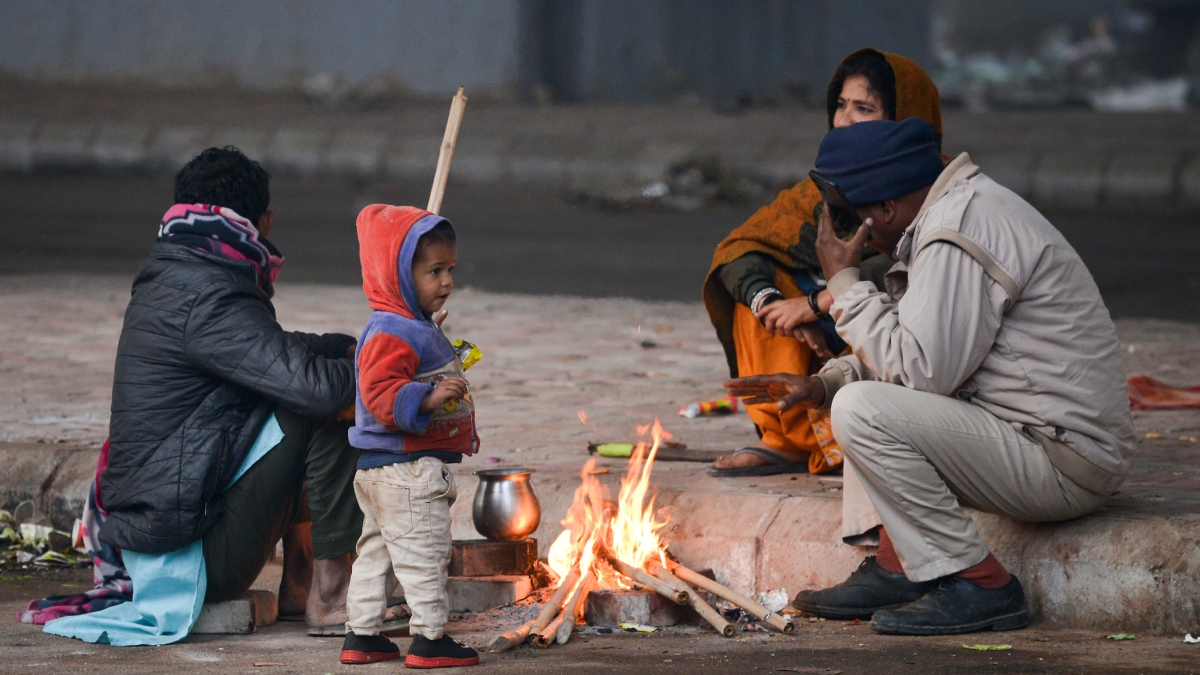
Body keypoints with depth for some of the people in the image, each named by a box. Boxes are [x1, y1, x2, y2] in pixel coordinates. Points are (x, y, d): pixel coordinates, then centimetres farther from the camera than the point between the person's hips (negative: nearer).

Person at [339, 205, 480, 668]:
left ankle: (361, 635, 22)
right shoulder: (391, 335, -20)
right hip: (406, 469, -11)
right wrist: (429, 398, -39)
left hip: (381, 472, 11)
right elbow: (380, 393, -30)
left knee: (376, 550, 15)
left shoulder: (415, 329, 14)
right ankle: (429, 639, -1)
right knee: (423, 552, -5)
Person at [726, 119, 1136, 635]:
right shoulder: (962, 207, 16)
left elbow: (923, 370, -22)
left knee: (862, 410, -20)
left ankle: (981, 588, -15)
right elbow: (925, 354, 23)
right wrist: (823, 384, 9)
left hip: (1066, 467, -11)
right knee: (855, 388, 19)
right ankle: (895, 567, 9)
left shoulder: (955, 235, -18)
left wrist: (845, 284, -10)